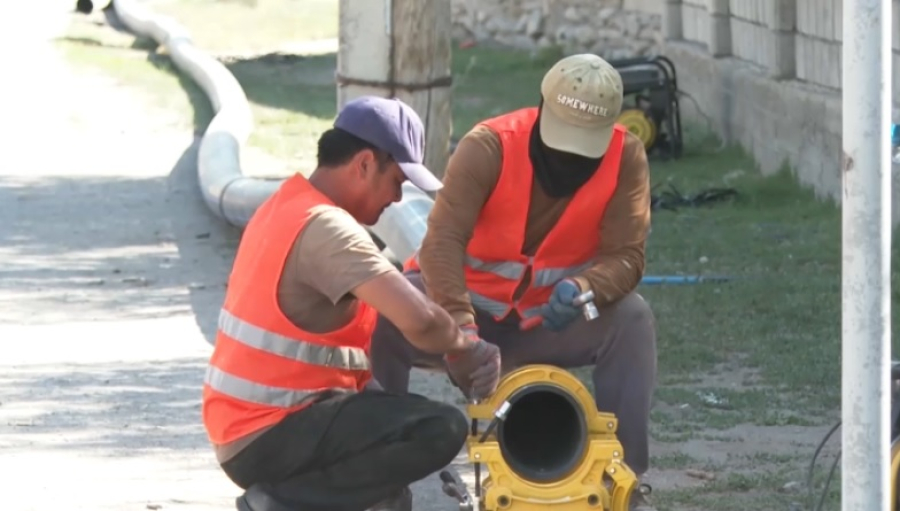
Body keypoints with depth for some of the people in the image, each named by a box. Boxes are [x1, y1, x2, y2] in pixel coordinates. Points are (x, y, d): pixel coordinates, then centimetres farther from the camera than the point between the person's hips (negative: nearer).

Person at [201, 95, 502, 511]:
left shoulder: (286, 207, 11)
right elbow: (420, 321, -27)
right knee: (442, 430, -19)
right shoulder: (326, 228, -19)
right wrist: (464, 349, -6)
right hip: (267, 438, -10)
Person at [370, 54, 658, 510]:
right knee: (385, 319, -29)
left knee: (633, 320, -26)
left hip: (546, 322, 1)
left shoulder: (626, 157, -16)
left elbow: (625, 258, -20)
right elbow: (442, 241, -34)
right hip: (466, 306, -1)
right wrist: (464, 330, -49)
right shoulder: (488, 147, -24)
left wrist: (581, 289, -44)